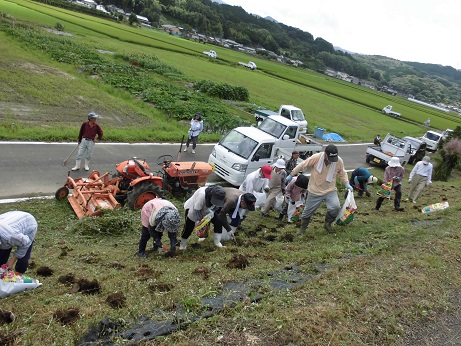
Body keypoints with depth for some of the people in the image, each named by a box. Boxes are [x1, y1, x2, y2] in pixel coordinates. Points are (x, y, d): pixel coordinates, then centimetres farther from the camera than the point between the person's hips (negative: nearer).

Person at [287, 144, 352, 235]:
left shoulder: (339, 161, -12)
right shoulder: (316, 157, -21)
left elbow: (342, 173, 8)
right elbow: (302, 165, -10)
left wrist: (346, 183, -3)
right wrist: (291, 175, -3)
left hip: (330, 190, 1)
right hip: (314, 191, -1)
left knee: (336, 207, -21)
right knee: (308, 211, 10)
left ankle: (327, 223, 8)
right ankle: (303, 228, 37)